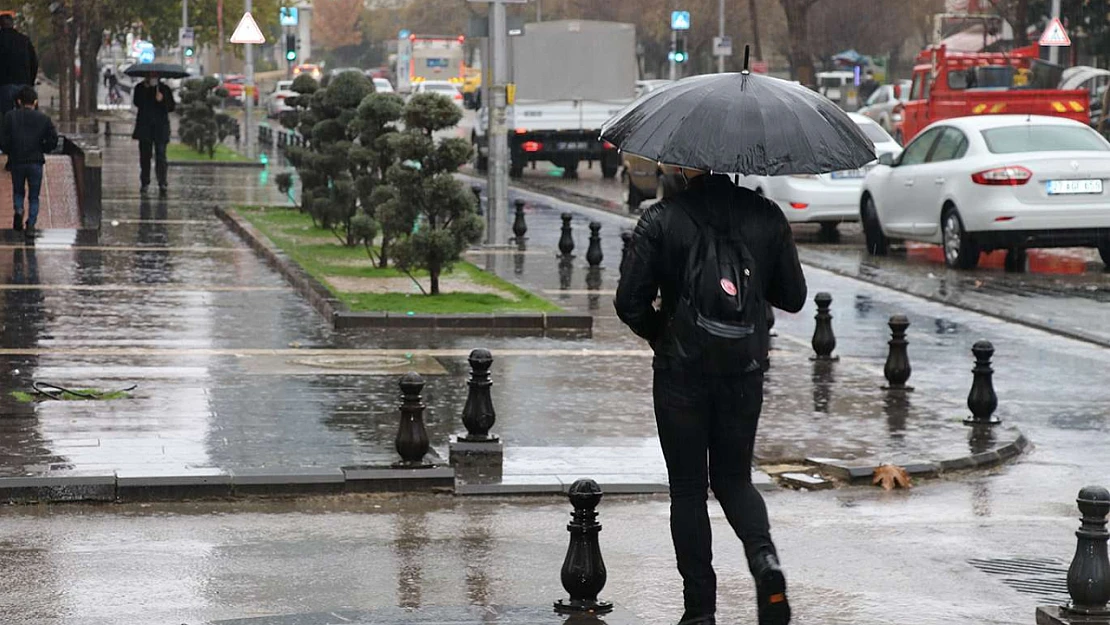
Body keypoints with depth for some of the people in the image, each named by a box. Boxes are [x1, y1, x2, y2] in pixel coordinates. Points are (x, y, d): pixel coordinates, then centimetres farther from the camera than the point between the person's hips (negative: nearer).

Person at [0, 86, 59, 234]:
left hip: (16, 161, 0)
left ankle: (19, 210, -9)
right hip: (36, 162, 0)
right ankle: (31, 224, 1)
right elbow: (53, 140, -2)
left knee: (18, 191, 18)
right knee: (34, 196, 10)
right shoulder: (43, 119, -1)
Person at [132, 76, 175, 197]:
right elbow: (137, 103, -6)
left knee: (160, 154, -11)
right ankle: (145, 183, 16)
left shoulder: (164, 88, 7)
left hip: (160, 127, -2)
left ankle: (162, 184, -16)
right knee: (145, 155, 7)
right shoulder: (140, 88, 9)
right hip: (144, 126, 2)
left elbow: (171, 107, 5)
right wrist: (144, 90, -14)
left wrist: (162, 100, -13)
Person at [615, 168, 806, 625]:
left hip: (681, 372, -3)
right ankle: (764, 558, -10)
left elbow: (630, 301, -10)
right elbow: (793, 297, 6)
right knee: (734, 477, 18)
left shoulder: (662, 219, -10)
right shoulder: (765, 216, -1)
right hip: (744, 372, 3)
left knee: (688, 488, 8)